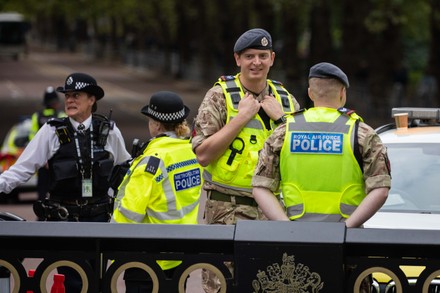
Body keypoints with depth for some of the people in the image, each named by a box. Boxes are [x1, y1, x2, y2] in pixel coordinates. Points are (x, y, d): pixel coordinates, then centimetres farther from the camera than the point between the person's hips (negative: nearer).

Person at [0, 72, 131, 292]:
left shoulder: (108, 131, 2)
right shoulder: (52, 131, -3)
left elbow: (126, 167, 16)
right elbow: (24, 167, -6)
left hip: (98, 217, 1)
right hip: (63, 216, -1)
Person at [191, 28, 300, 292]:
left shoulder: (285, 99, 13)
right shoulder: (220, 96, 0)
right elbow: (203, 154, -8)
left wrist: (280, 118, -3)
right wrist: (241, 117, -10)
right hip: (229, 210, -4)